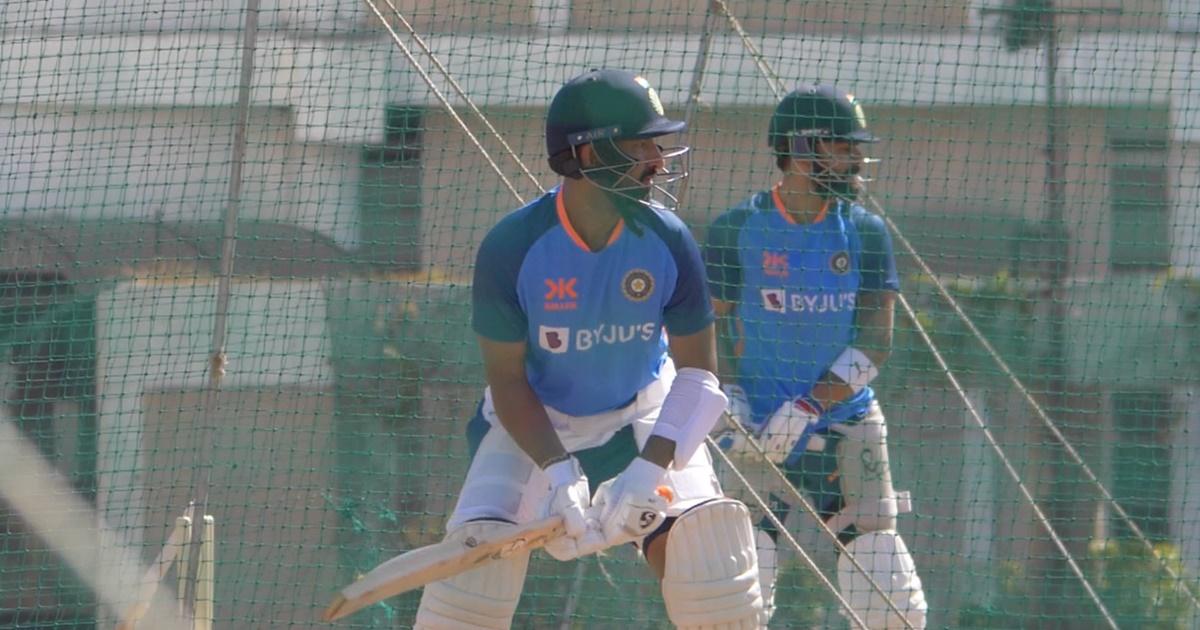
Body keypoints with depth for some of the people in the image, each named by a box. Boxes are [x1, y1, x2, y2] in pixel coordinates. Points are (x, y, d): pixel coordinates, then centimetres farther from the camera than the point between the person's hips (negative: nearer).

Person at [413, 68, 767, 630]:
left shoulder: (669, 241, -18)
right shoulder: (512, 245, -23)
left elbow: (697, 372, -13)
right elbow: (507, 379, -15)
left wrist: (652, 467, -29)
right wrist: (557, 471, -30)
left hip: (642, 419, 2)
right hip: (533, 421, -2)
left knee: (705, 538, -18)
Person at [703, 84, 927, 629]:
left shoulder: (864, 232, 4)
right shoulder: (736, 230, 1)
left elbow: (875, 343, -2)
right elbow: (710, 328, 5)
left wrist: (808, 408, -14)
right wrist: (729, 403, -12)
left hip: (848, 426, 2)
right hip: (759, 426, -2)